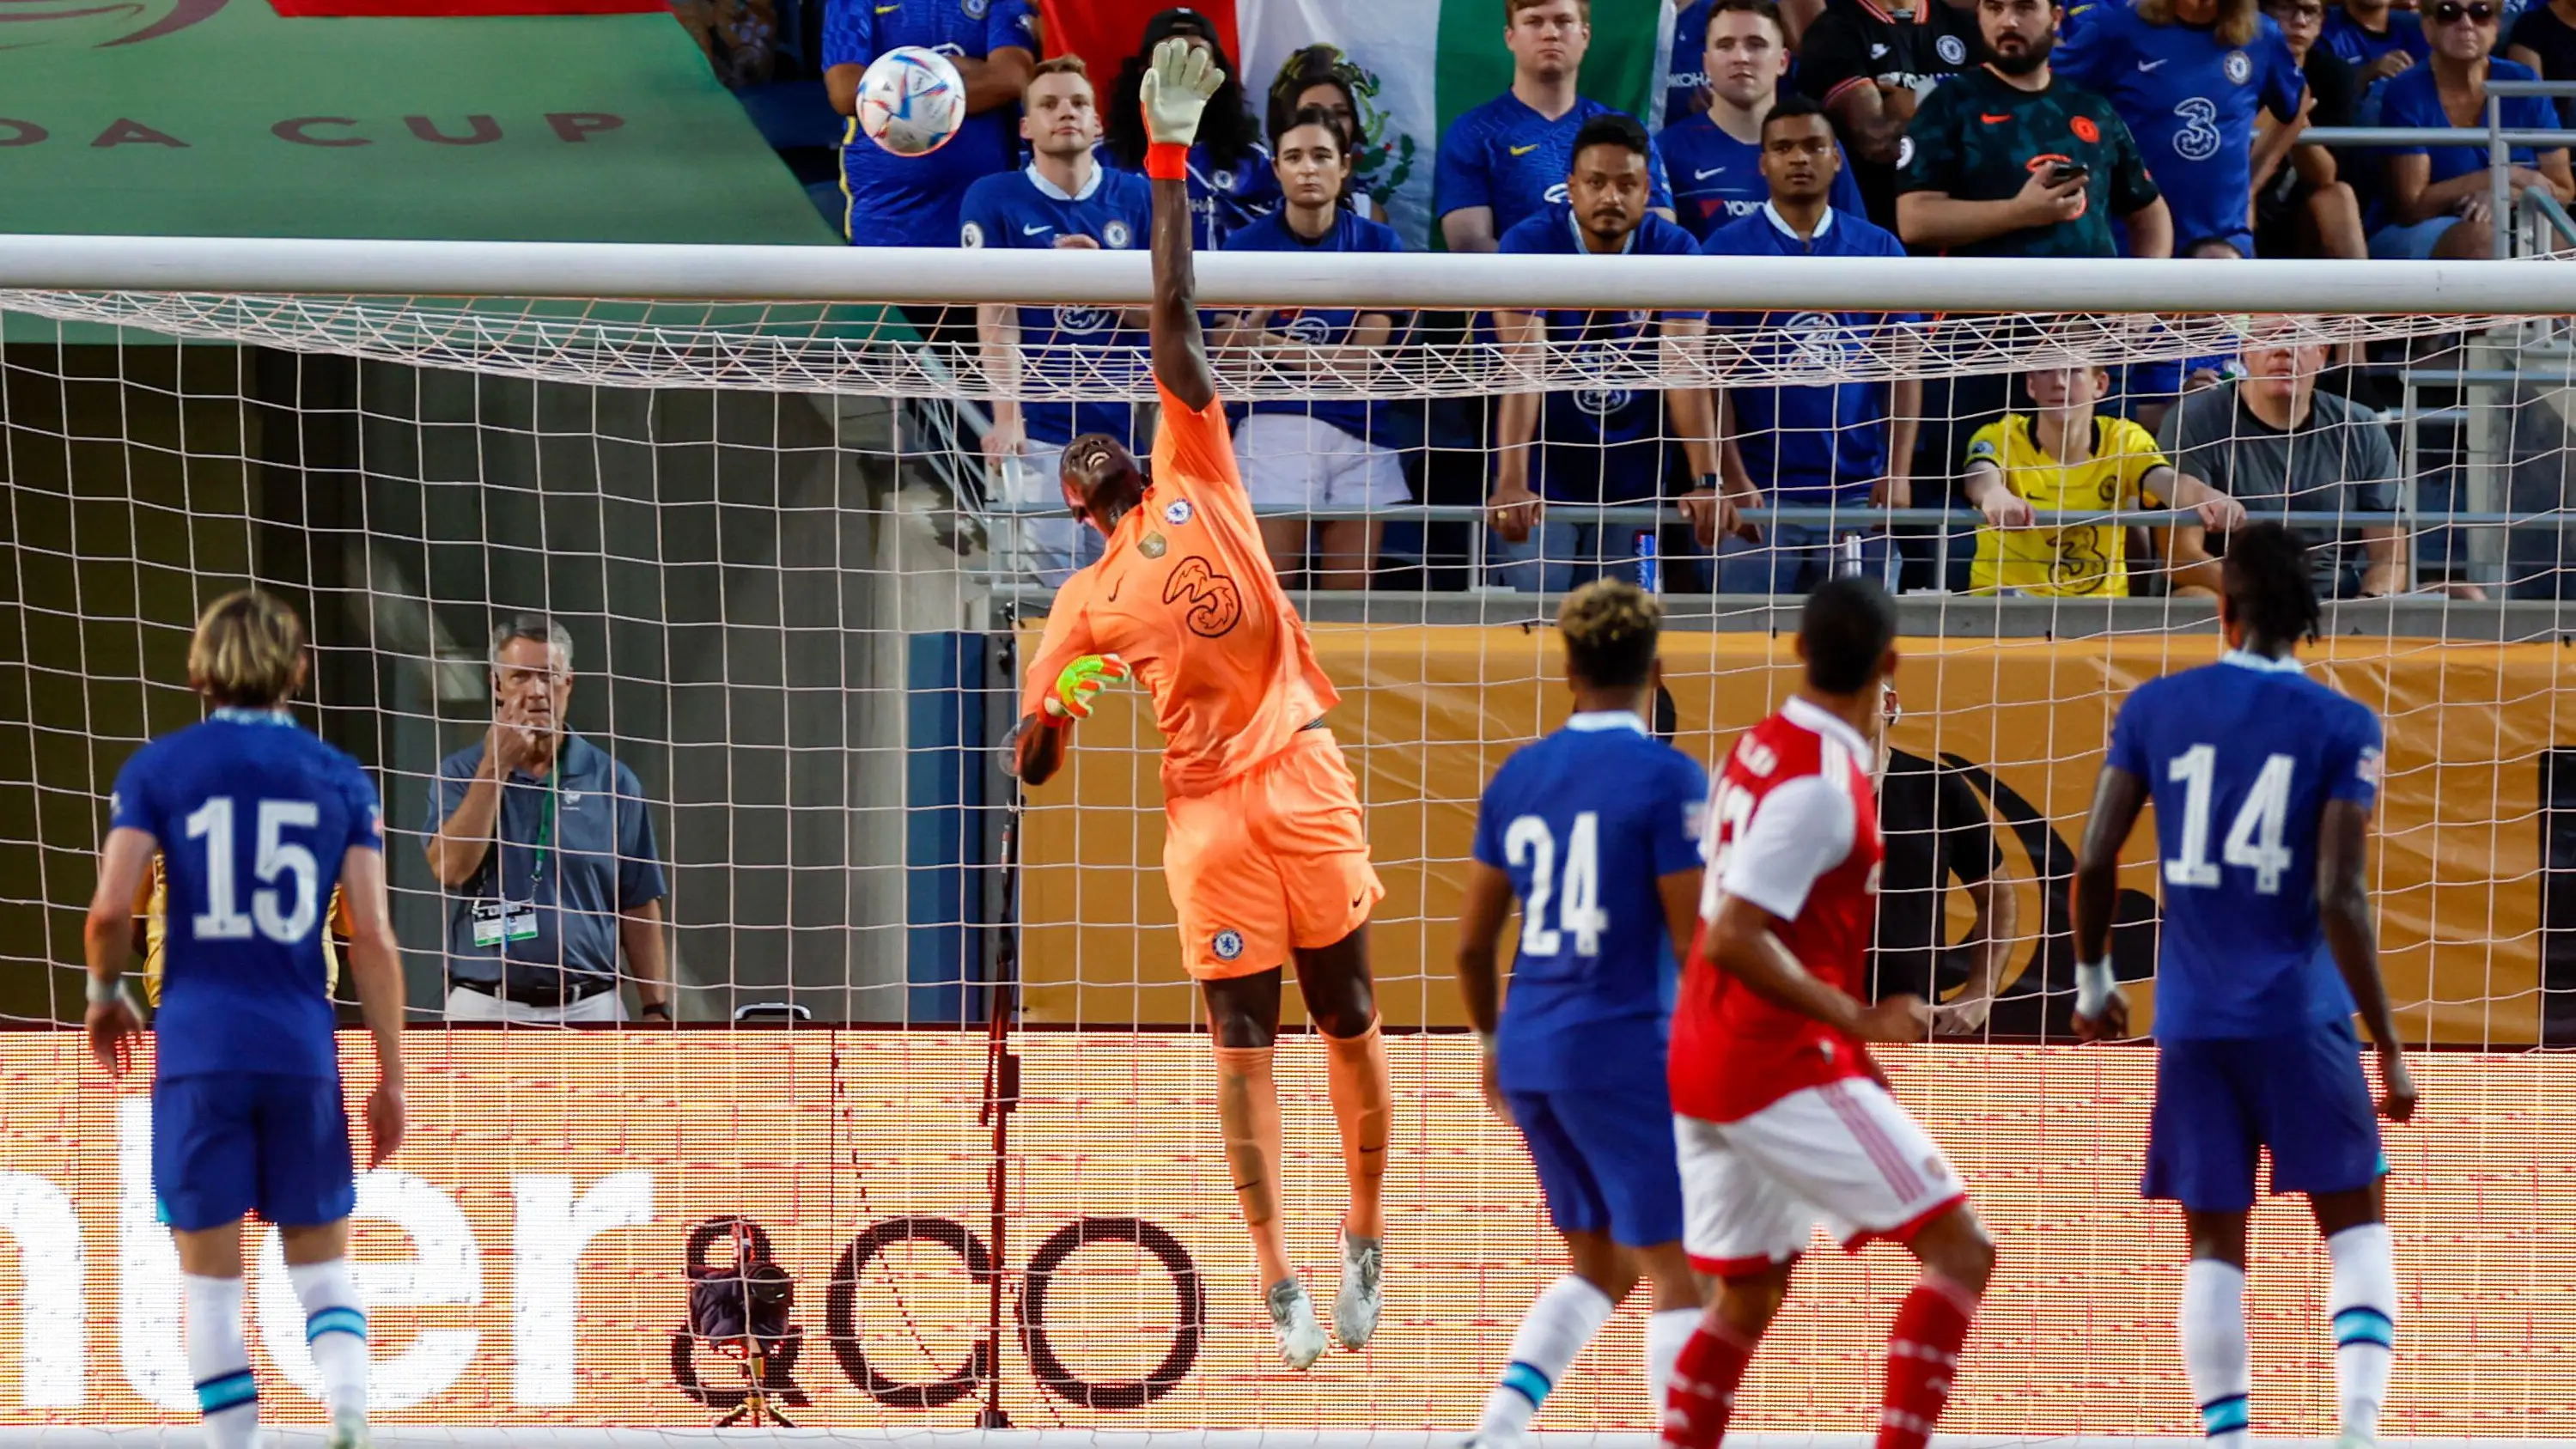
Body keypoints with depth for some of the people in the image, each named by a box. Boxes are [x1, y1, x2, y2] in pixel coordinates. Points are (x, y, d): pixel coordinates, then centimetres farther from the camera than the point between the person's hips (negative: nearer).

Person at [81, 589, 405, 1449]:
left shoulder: (158, 768, 3)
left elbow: (111, 907, -6)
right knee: (321, 1258, 10)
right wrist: (391, 1079, 5)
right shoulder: (340, 779, 6)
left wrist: (104, 995, 15)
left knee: (210, 1274, 6)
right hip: (303, 1052, 1)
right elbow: (373, 937, 1)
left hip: (198, 1047, -1)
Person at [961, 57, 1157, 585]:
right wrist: (1006, 416, -15)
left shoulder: (1136, 196, 8)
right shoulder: (993, 199, 2)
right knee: (1054, 583, -12)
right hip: (1041, 430, -2)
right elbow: (995, 318, -5)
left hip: (1126, 423, 2)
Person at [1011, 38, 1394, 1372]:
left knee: (1346, 1014, 2)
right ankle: (1278, 1280, -1)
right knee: (1243, 1037, -1)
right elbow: (1031, 763, 10)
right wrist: (1050, 715, -14)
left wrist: (1170, 158, -2)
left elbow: (1173, 321, 4)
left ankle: (1366, 1239, 15)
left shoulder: (1195, 476, 12)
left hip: (1300, 773, 0)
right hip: (1205, 807, 0)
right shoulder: (1084, 604, 12)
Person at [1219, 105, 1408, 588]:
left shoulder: (1376, 243, 3)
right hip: (1275, 428, -2)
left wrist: (1271, 343, -11)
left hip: (1360, 439, 2)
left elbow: (1360, 362, -3)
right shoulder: (1248, 245, 1)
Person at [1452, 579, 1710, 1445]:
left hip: (1530, 1051, 7)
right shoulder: (1666, 779, -11)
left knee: (1600, 1269, 18)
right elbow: (1695, 942, -14)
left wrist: (1492, 1041, 26)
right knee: (1682, 1276, 0)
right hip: (1625, 1051, -7)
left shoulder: (1518, 776, 7)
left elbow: (1471, 941, 11)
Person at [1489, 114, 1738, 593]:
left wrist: (1707, 481, -28)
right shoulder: (1529, 245, -13)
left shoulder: (1674, 251, -7)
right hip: (1544, 485, -2)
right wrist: (1511, 482, -35)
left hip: (1630, 483, 2)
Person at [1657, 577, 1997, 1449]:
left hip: (1707, 1062, 9)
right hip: (1785, 1066, -9)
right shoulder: (1819, 783, -18)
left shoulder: (1760, 747, 10)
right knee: (1960, 1252, -7)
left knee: (1747, 1297, 18)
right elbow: (1733, 940, -24)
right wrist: (1858, 1020, -21)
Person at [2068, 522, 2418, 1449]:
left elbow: (2093, 862, 0)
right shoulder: (2341, 728, -4)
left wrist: (2092, 980, 17)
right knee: (2356, 1225, 8)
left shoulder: (2154, 709, 2)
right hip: (2300, 1020, -2)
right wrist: (2389, 1048, -7)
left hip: (2191, 1022, 2)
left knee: (2214, 1245, 8)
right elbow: (2339, 898, -11)